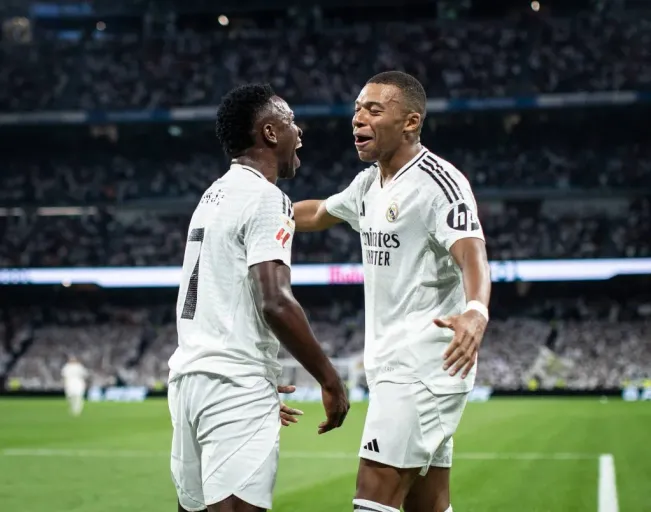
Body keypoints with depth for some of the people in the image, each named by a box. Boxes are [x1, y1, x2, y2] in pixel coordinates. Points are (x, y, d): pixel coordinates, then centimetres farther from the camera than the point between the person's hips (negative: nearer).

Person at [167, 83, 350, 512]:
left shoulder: (214, 196, 18)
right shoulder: (265, 199, -10)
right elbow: (275, 303, -21)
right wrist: (330, 380, -13)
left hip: (189, 376, 10)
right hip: (236, 386, -9)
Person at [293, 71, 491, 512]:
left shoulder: (439, 182, -15)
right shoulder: (370, 183, 14)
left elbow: (472, 256, -30)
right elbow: (318, 214, 33)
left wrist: (476, 312, -50)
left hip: (425, 366, -9)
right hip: (391, 364, 9)